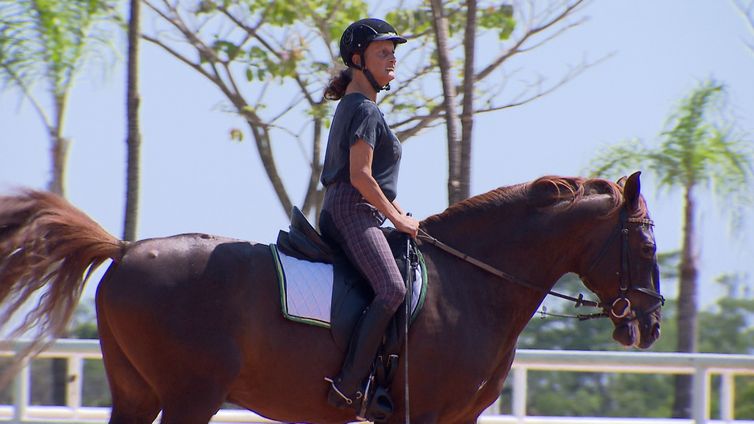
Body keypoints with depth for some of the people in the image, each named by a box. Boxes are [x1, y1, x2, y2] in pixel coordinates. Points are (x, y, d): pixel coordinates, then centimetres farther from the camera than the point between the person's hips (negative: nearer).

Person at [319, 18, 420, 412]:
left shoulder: (353, 106, 22)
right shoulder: (365, 110, -9)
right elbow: (360, 176, -17)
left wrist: (400, 213, 23)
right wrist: (397, 218, -11)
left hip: (337, 212, 11)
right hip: (353, 210, -11)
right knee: (391, 288, -27)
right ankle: (347, 389, -38)